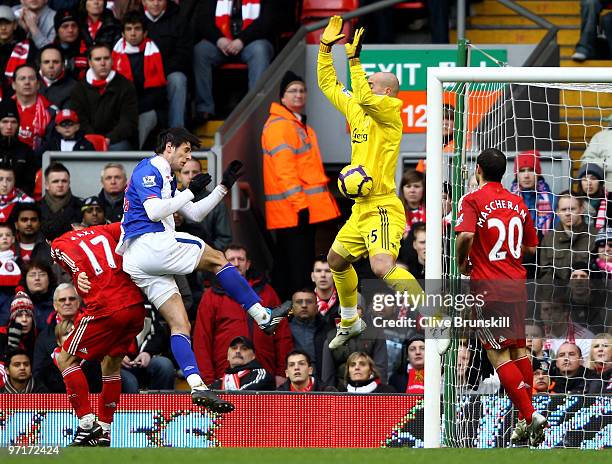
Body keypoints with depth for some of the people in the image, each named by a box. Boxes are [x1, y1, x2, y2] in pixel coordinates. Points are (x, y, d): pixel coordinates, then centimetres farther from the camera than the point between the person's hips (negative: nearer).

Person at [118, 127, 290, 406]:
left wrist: (224, 187, 26)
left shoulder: (163, 177, 29)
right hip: (151, 244, -10)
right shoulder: (148, 170, -2)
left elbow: (195, 214, 32)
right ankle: (263, 317, 4)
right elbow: (154, 211, -16)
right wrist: (190, 191, -8)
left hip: (136, 265, 10)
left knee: (179, 325, -1)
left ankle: (197, 386, -12)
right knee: (217, 259, 2)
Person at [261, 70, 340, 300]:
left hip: (304, 209, 11)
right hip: (292, 211, -11)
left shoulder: (301, 126, 22)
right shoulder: (279, 126, -11)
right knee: (297, 272, -12)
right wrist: (300, 203, -23)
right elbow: (284, 169, -19)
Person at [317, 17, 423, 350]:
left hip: (382, 207, -10)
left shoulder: (390, 110, -10)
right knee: (337, 260, 22)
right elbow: (328, 84, 22)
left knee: (382, 267, -28)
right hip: (361, 208, 10)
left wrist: (354, 60, -29)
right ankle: (350, 322, 41)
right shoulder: (356, 109, 14)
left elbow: (364, 97, -30)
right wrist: (326, 46, 15)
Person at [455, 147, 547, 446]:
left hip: (488, 287, -6)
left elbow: (466, 235, -23)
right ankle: (526, 420, 18)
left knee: (499, 355, -3)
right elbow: (530, 247, 14)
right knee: (519, 351, 15)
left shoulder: (473, 200, -7)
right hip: (516, 285, 6)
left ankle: (529, 415, -14)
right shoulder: (518, 203, 11)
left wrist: (462, 262, -5)